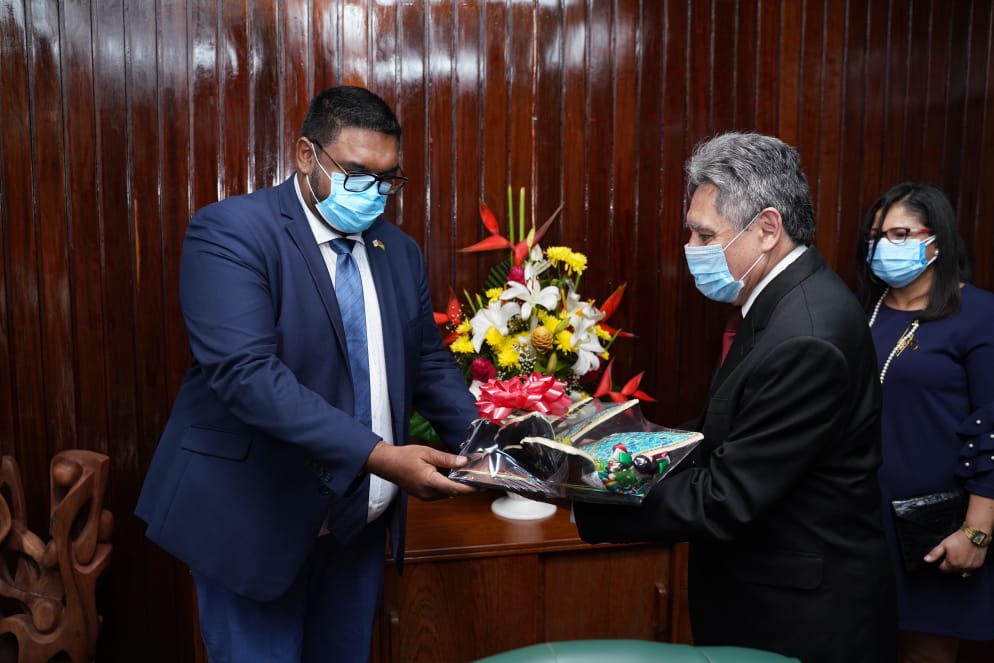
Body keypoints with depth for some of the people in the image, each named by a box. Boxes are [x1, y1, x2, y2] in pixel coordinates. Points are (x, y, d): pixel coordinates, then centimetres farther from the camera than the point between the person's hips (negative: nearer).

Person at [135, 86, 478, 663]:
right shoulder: (231, 231, -14)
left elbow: (430, 361, 13)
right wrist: (377, 457, -31)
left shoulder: (400, 250, 7)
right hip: (257, 519, -5)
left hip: (360, 522, 6)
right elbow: (246, 371, -26)